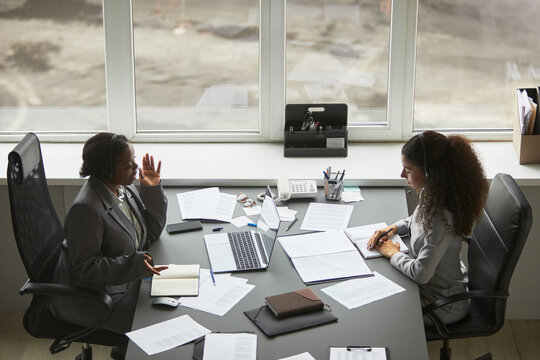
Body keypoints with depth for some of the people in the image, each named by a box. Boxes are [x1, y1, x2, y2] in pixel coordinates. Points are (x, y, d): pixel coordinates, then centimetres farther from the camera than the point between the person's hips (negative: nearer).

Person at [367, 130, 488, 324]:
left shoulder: (441, 218, -34)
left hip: (442, 305, -8)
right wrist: (393, 228, -1)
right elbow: (417, 220, 16)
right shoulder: (431, 193, -7)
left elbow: (420, 273, -31)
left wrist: (393, 253, -15)